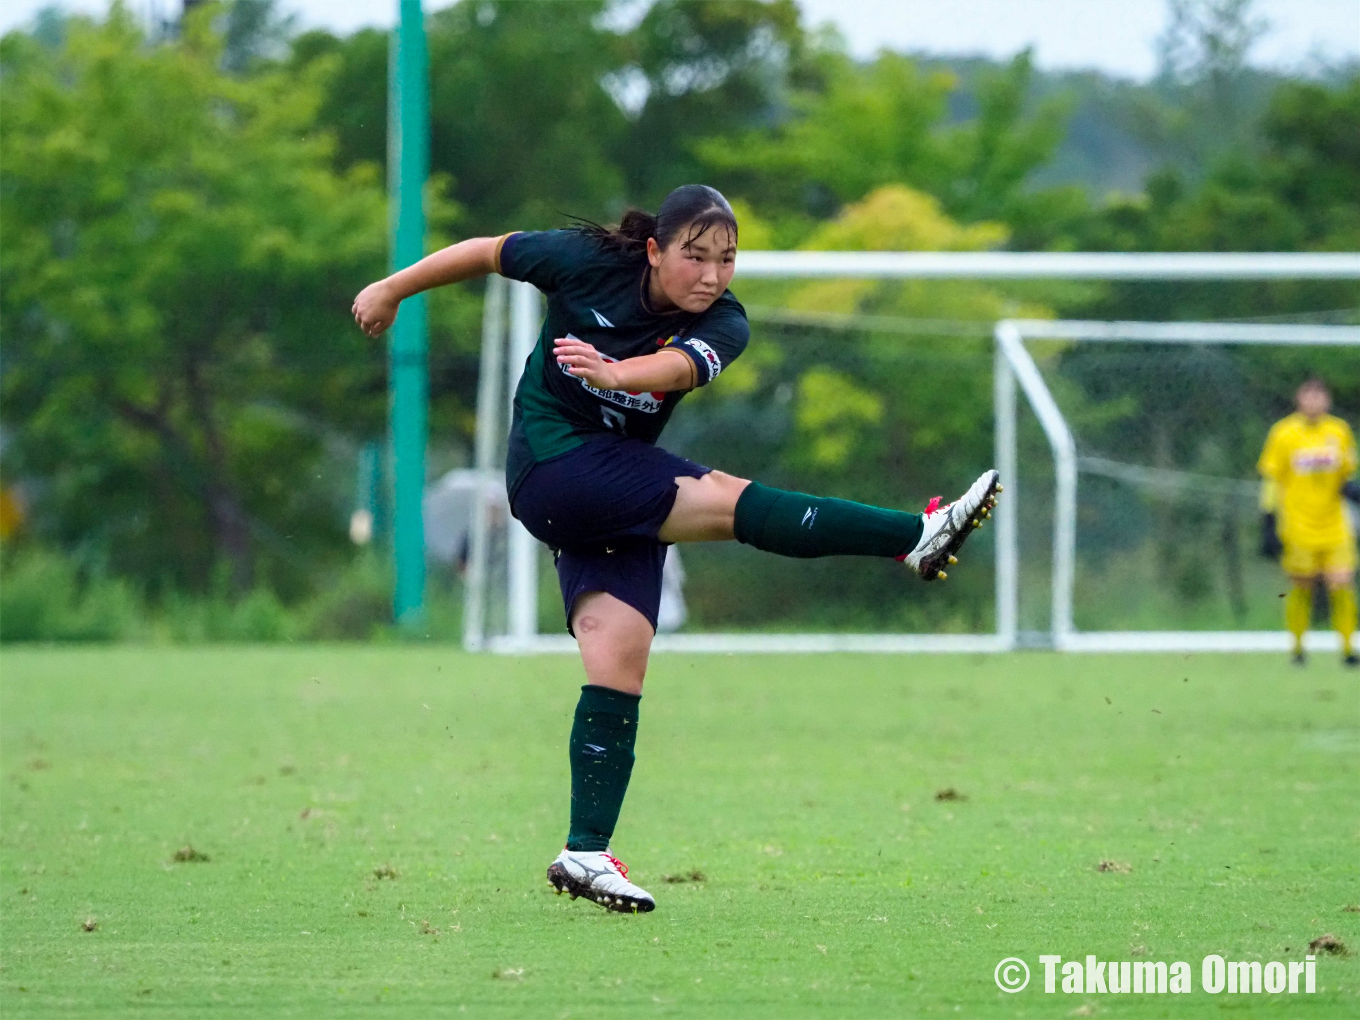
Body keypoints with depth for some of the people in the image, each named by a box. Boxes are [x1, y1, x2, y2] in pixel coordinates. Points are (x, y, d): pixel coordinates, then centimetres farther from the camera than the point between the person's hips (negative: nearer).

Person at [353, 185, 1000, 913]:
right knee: (728, 500, -22)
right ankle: (918, 536, -28)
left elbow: (682, 364, -31)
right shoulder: (587, 262, -11)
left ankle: (586, 853, -7)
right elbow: (487, 252, 4)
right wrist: (393, 289, 12)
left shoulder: (721, 323, -8)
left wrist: (616, 372, -52)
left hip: (623, 492, 5)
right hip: (552, 465, -5)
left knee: (619, 659, -7)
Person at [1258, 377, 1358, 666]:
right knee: (1301, 587, 1)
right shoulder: (1284, 434, -3)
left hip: (1334, 526, 2)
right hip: (1298, 530, -2)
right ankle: (1298, 647, 17)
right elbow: (1270, 481, 0)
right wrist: (1269, 526, -5)